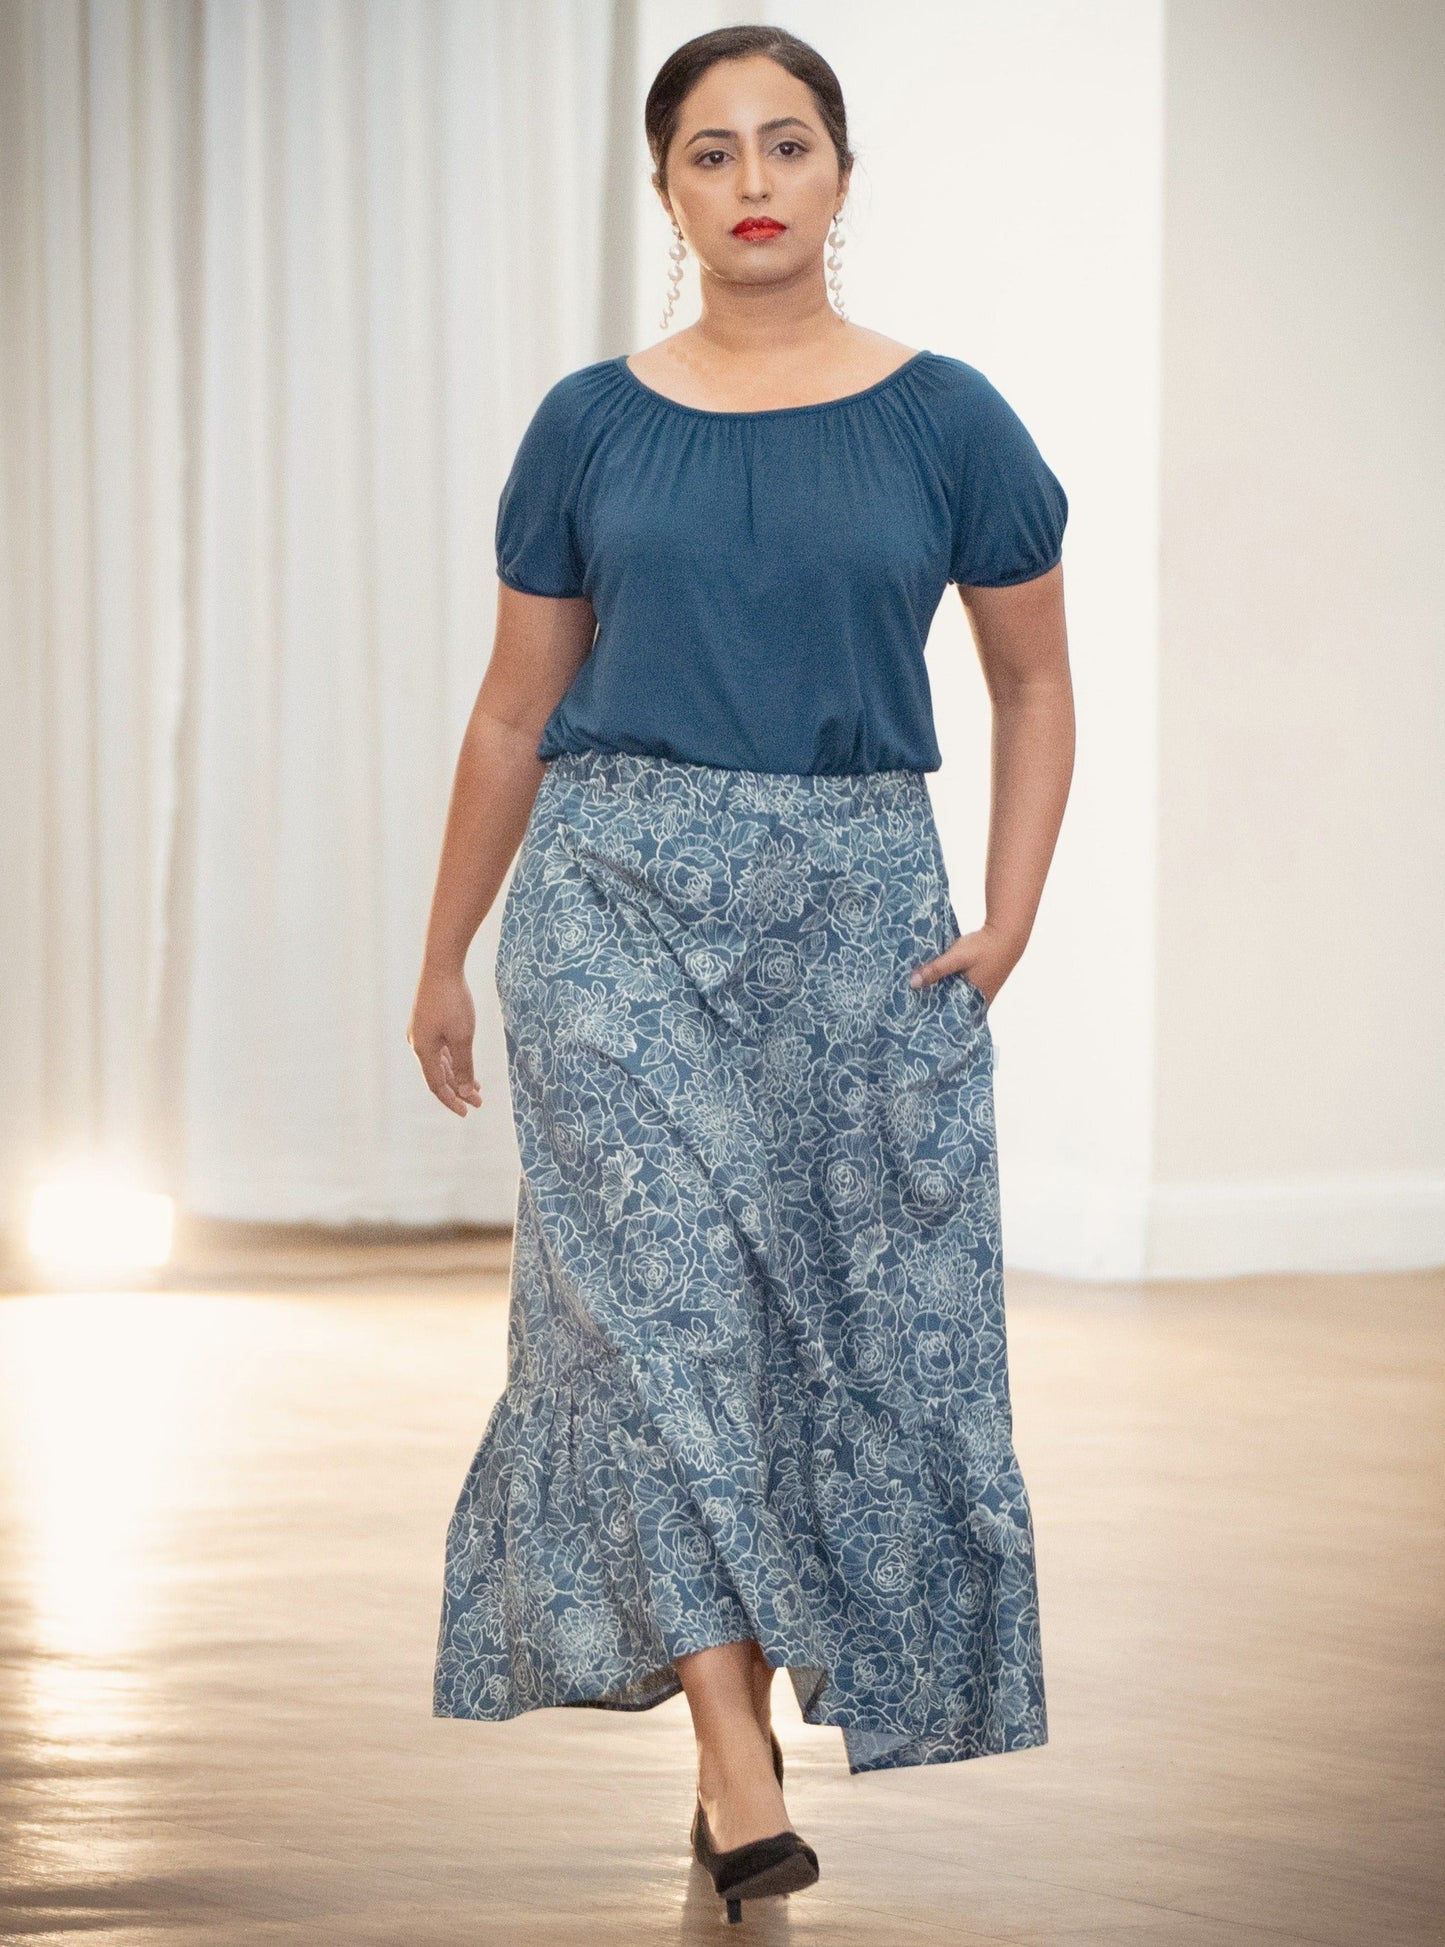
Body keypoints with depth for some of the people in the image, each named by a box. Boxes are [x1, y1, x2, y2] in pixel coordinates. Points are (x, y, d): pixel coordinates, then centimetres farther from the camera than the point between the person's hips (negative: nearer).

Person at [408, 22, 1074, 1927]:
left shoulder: (945, 420, 3)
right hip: (618, 891, -1)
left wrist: (1008, 918, 0)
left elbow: (1036, 683, 12)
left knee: (851, 1321, 1)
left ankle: (741, 1695, 17)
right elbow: (517, 709, 13)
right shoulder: (592, 426, 5)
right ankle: (737, 1764, -17)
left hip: (855, 908, 1)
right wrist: (445, 956, 15)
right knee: (658, 1287, -13)